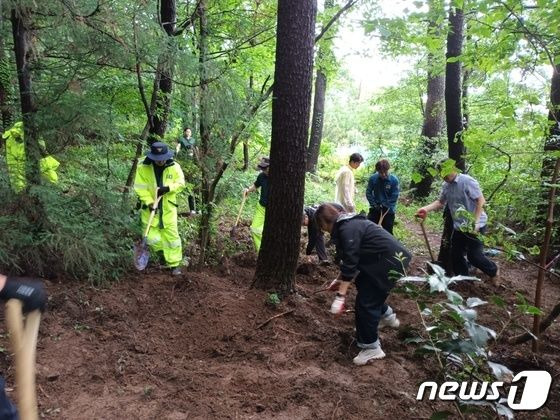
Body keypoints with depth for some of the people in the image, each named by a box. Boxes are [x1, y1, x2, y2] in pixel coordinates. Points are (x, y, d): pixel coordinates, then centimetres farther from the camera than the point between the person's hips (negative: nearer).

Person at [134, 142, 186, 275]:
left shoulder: (174, 167, -6)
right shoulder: (143, 168, -10)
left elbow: (181, 183, -3)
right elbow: (140, 188, -9)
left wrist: (168, 188, -21)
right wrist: (149, 202, -20)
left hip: (168, 208, 1)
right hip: (150, 208, 0)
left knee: (172, 236, 3)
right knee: (152, 238, 2)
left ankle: (174, 264, 14)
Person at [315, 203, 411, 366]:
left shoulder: (348, 229, -20)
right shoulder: (349, 224, 12)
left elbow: (350, 263, -25)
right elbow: (351, 258, 21)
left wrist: (340, 296, -24)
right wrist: (340, 279, 25)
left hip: (390, 261, -11)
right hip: (388, 257, 11)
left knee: (365, 302, -6)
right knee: (363, 284, 26)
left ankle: (371, 348, 6)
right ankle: (387, 316, 46)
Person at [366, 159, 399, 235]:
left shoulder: (394, 180, -13)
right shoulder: (373, 178, -8)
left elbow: (394, 197, -10)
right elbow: (368, 193, -2)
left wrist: (384, 206, -13)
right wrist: (374, 205, -11)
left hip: (388, 210, -2)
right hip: (375, 209, 2)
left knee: (388, 233, 5)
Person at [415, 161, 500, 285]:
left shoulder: (467, 181, -18)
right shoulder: (446, 186, 3)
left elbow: (481, 200, -19)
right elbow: (440, 202, 8)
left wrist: (475, 222, -23)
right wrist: (426, 209, -9)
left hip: (475, 226, -7)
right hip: (459, 226, 8)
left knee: (474, 255, -5)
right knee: (456, 255, 11)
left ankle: (493, 271, 23)